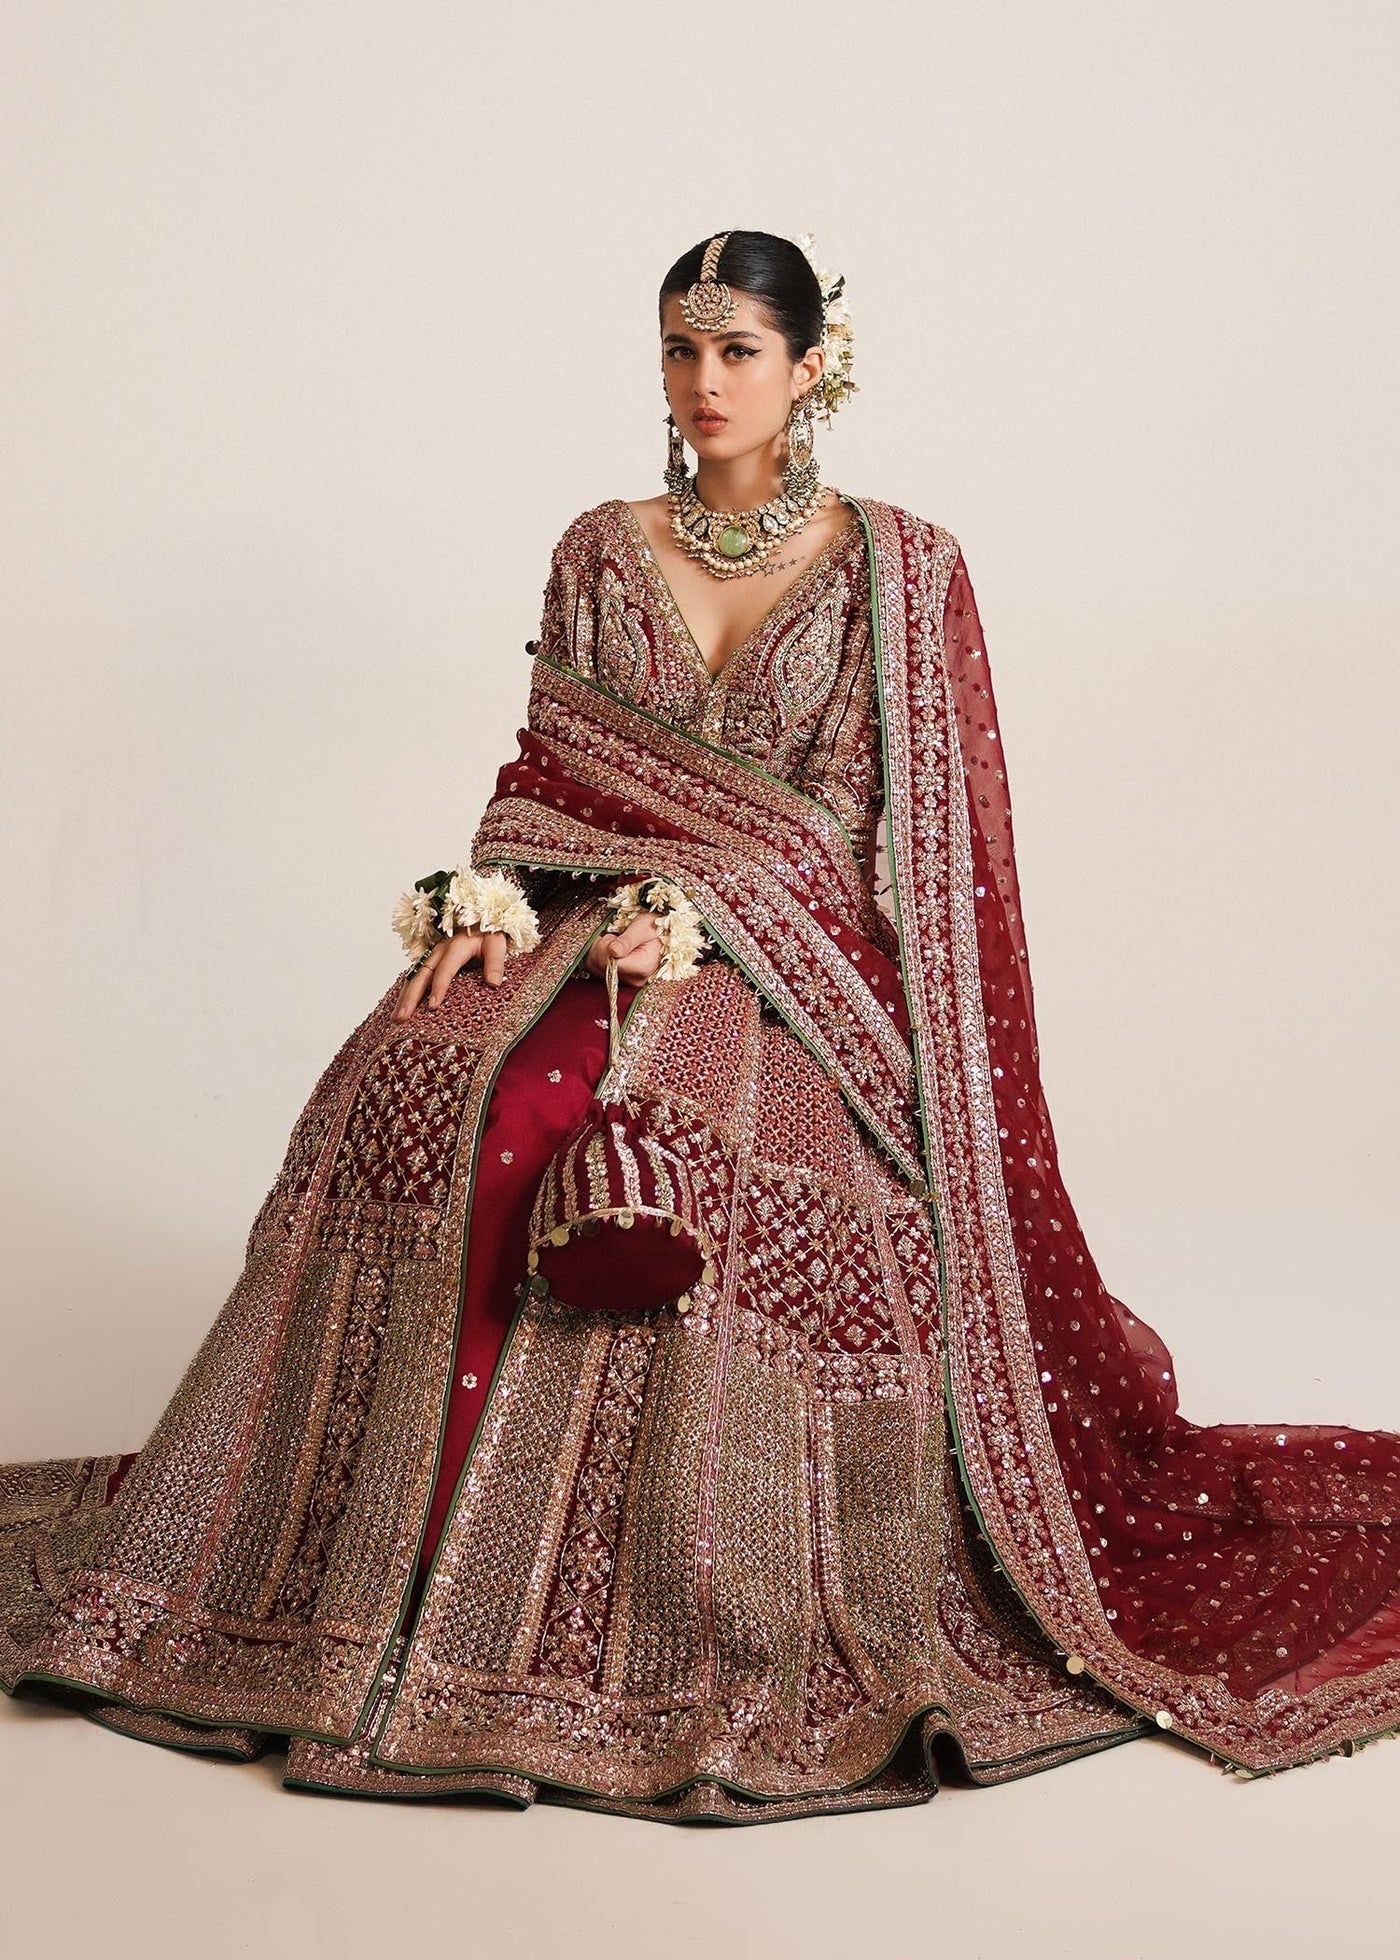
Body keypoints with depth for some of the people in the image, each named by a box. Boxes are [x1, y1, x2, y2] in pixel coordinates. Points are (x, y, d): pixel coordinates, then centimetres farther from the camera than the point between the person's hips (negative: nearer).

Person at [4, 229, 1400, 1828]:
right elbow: (545, 773, 10)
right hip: (595, 922, 3)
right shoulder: (602, 553, 14)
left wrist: (696, 914, -17)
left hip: (788, 961, -3)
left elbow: (867, 826, -4)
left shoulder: (898, 571, 4)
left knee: (697, 1145, -35)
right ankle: (380, 1566, -18)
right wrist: (489, 901, -10)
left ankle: (710, 1630, -20)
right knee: (419, 1077, -27)